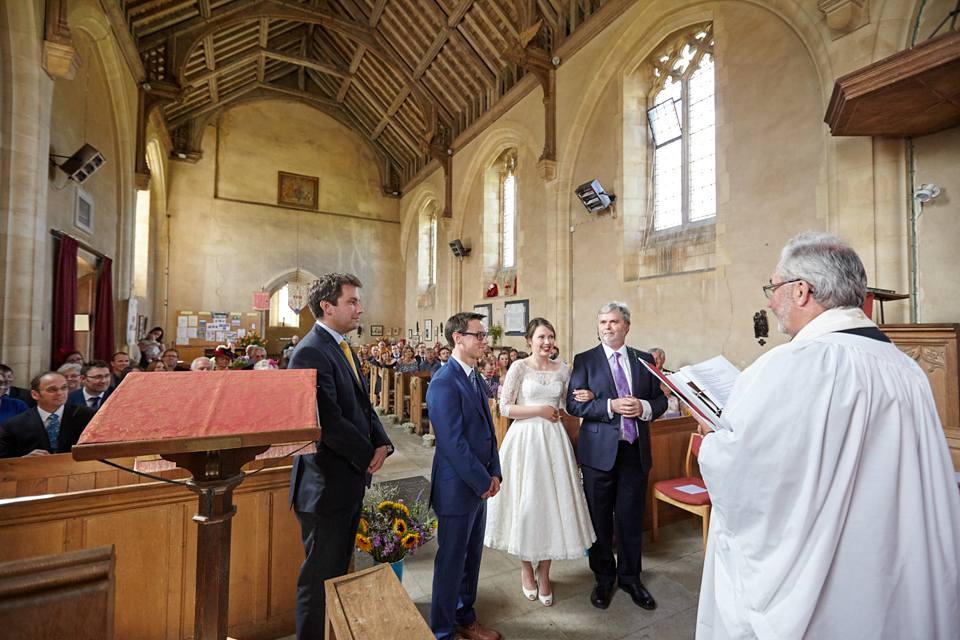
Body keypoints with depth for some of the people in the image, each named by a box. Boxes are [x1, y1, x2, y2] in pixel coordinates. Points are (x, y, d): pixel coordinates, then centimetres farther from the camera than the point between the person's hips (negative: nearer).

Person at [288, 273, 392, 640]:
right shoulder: (310, 352, -19)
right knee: (321, 577, 7)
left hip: (352, 479, 9)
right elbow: (329, 420, -24)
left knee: (339, 569, 22)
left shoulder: (342, 348, 11)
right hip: (326, 483, -9)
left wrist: (381, 443, -4)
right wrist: (367, 455, -13)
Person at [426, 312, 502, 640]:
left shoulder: (474, 377, 8)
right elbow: (453, 443, -23)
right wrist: (482, 482, -15)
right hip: (457, 488, -9)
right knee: (451, 561, 10)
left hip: (479, 486, 9)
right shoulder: (444, 383, -21)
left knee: (472, 555, 22)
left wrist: (494, 474, 5)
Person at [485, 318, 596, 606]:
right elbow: (505, 407, -8)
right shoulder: (520, 367, -5)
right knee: (525, 504, 6)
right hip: (525, 439, -3)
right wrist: (540, 410, -11)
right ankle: (526, 569, 30)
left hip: (553, 440, 3)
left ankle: (544, 573, 27)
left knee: (553, 502, 7)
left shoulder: (563, 369, 6)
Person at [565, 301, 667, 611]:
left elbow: (661, 400, 7)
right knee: (600, 518, 12)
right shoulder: (584, 360, -3)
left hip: (635, 450, 2)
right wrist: (611, 406, -21)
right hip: (599, 451, -2)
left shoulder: (644, 360, 6)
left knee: (632, 517, 15)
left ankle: (629, 576, 37)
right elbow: (573, 404, -10)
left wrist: (643, 408, -14)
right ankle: (604, 578, 33)